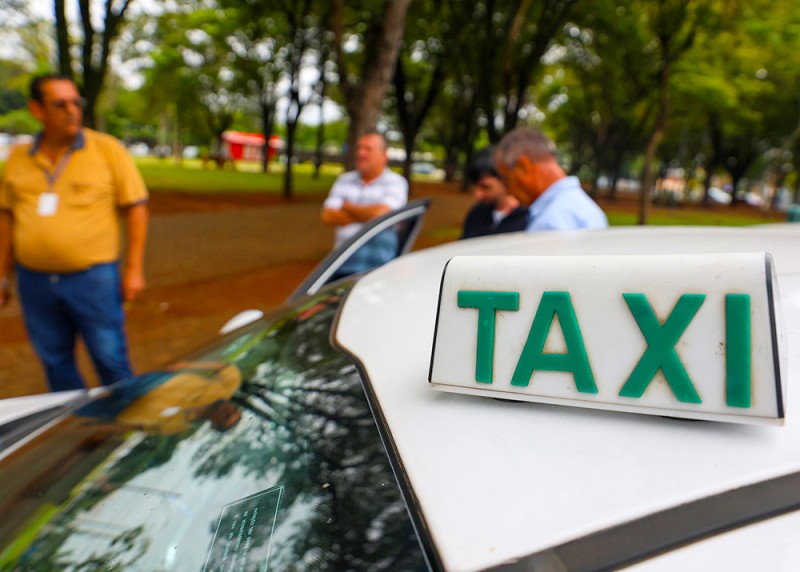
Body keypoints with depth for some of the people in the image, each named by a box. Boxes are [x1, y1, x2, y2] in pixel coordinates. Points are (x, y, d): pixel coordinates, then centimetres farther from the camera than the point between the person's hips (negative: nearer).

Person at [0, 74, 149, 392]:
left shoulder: (108, 149, -4)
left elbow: (136, 208, -4)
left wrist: (134, 269, -8)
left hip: (93, 277, -4)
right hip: (34, 279, 4)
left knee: (110, 360, 3)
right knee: (55, 362, 14)